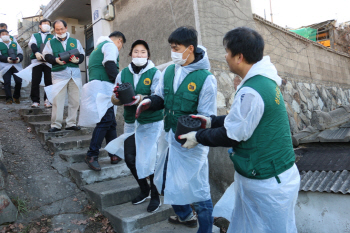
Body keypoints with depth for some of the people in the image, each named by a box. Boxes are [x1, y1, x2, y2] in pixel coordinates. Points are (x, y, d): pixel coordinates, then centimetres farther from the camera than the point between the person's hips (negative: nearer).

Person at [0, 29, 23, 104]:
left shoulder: (15, 44, 19)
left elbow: (20, 54, 11)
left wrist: (19, 59, -11)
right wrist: (7, 59, -18)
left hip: (16, 66, 2)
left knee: (19, 81, -7)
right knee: (7, 82, -7)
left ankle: (16, 97, 13)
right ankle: (9, 99, 1)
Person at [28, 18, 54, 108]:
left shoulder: (52, 37, 18)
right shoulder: (34, 36, 21)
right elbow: (32, 44, 2)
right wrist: (36, 53, -20)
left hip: (48, 61, -1)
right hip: (37, 60, 1)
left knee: (49, 81, -5)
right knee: (35, 81, -4)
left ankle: (48, 100, 3)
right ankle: (35, 100, 2)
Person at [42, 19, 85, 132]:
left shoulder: (75, 41, 18)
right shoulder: (51, 42, 15)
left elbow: (82, 55, 11)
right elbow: (46, 55, 2)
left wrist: (77, 60, -11)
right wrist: (56, 60, -18)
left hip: (75, 73, 2)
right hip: (59, 73, -2)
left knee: (75, 100, 3)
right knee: (57, 99, -6)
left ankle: (71, 123, 12)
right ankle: (56, 124, 2)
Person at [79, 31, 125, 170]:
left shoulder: (99, 47, 32)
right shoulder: (110, 45, 3)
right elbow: (110, 65, -15)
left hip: (97, 88, 10)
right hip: (103, 87, -10)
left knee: (111, 122, 10)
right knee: (104, 121, -14)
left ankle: (115, 155, 14)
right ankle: (92, 155, -14)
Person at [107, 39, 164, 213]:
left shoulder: (155, 73, -6)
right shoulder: (123, 73, 6)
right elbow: (114, 100, 4)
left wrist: (139, 99, -32)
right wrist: (118, 96, -19)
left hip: (151, 123, -5)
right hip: (131, 122, 5)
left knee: (150, 160, -4)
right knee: (130, 159, 8)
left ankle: (155, 196, 20)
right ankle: (144, 189, 34)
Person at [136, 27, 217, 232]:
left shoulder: (206, 78, -16)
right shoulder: (169, 71, 1)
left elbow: (207, 117, -15)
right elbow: (161, 97, 10)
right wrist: (149, 102, -11)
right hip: (169, 138, 7)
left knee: (198, 191, 5)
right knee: (169, 183, 23)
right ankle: (185, 216, 50)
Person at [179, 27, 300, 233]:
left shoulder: (251, 91, -28)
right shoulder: (264, 80, 3)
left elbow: (232, 136, -19)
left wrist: (198, 137, -6)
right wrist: (211, 121, 12)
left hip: (268, 182, -9)